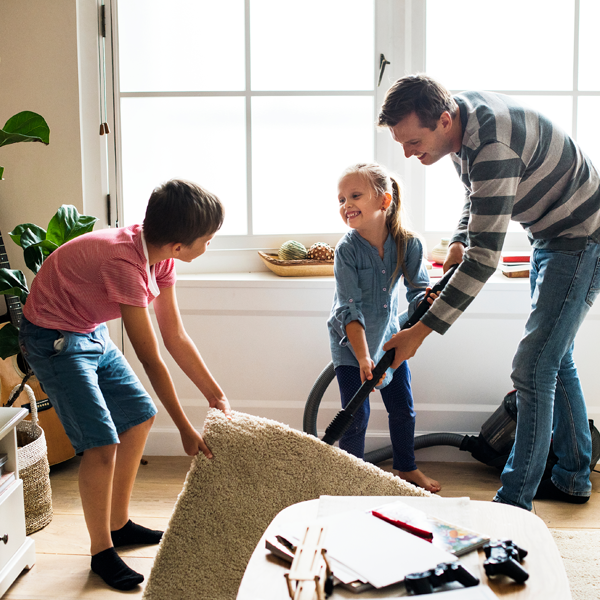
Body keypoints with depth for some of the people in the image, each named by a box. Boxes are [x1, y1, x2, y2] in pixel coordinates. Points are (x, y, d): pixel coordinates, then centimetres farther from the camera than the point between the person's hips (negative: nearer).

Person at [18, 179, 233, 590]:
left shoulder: (160, 257, -7)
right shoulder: (125, 264, -34)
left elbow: (176, 337, 0)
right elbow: (152, 360, -29)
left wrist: (217, 396, 2)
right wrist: (186, 430, -21)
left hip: (92, 334, 9)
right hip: (54, 340, -9)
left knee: (139, 416, 13)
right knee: (102, 443, -12)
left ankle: (119, 524, 27)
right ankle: (102, 552, 7)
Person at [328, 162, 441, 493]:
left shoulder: (408, 244, -16)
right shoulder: (347, 249, -24)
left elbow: (418, 291, -9)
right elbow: (350, 309, -27)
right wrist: (363, 359, -35)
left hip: (388, 335, 4)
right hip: (350, 343, -3)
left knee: (403, 408, 12)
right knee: (356, 415, -4)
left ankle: (407, 468, 34)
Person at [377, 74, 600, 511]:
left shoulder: (494, 147, -35)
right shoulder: (458, 111, -4)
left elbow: (485, 258, -35)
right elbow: (478, 192, 15)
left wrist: (421, 331, -32)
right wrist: (459, 241, -2)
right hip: (549, 236, 10)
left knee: (533, 369, -12)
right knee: (555, 359, 17)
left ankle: (515, 502, -4)